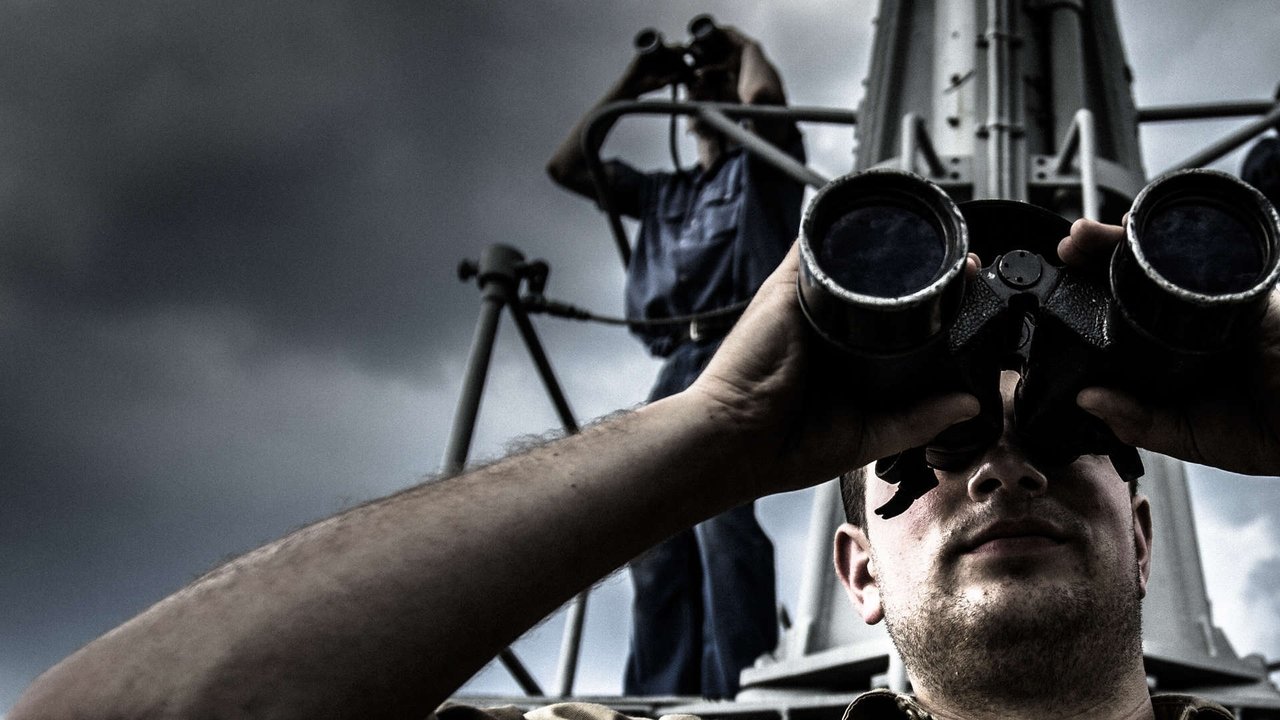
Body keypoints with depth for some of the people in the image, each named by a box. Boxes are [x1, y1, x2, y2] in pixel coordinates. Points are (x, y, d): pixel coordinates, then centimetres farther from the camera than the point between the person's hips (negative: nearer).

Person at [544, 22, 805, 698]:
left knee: (718, 502, -26)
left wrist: (745, 45, 17)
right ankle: (659, 702, -9)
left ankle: (737, 690, -31)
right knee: (656, 539, -6)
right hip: (677, 364, 7)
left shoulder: (763, 167, 17)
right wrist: (628, 88, 32)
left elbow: (764, 93, -5)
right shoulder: (664, 193, 33)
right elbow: (566, 166, 32)